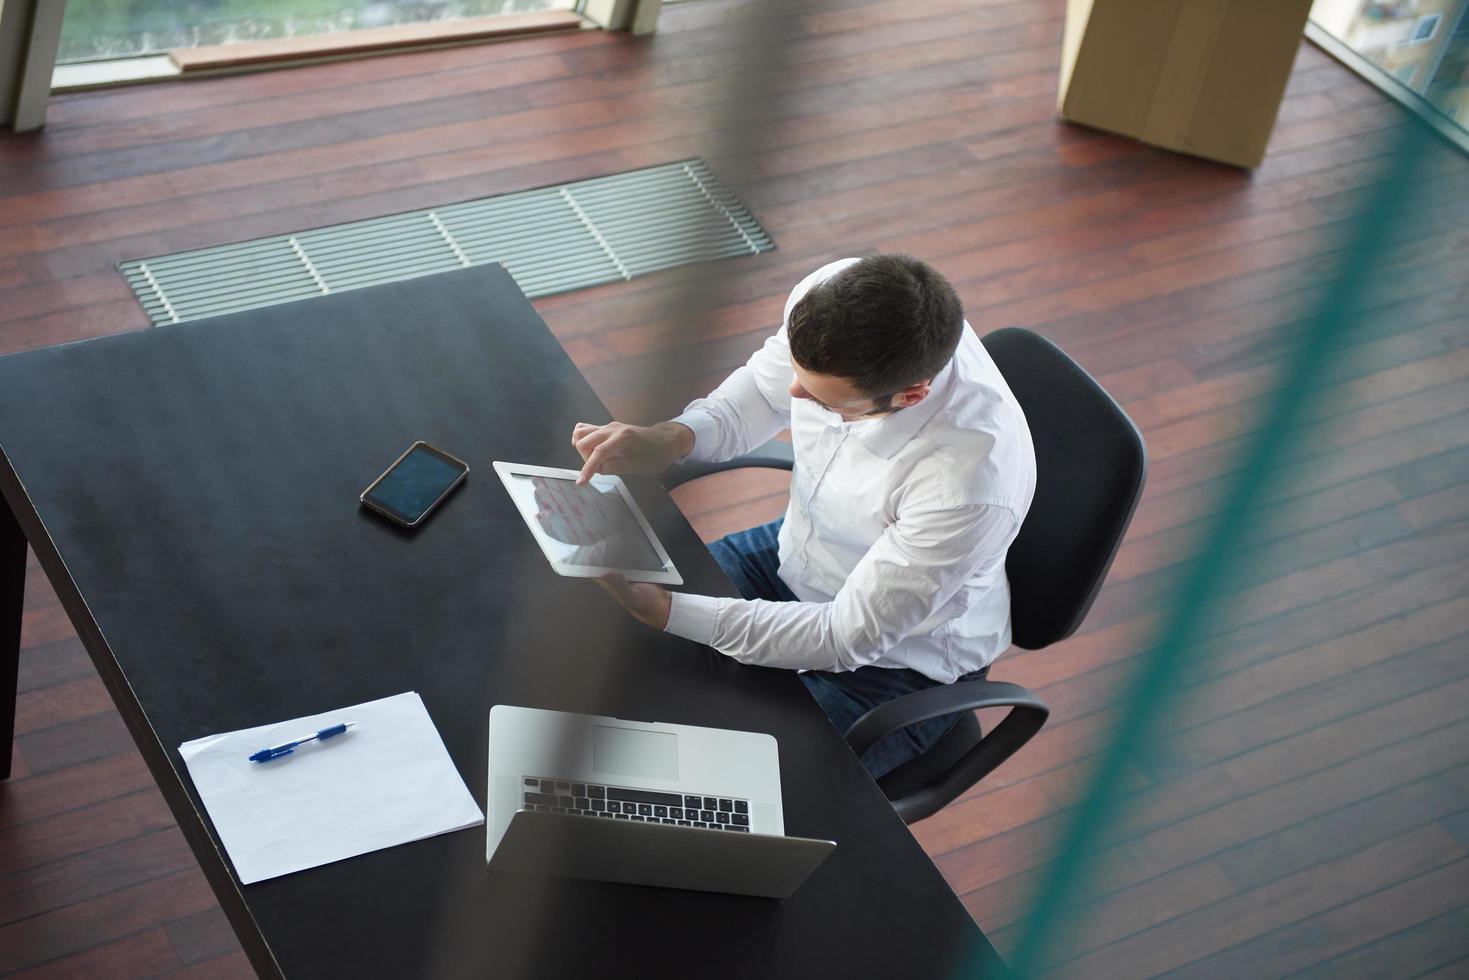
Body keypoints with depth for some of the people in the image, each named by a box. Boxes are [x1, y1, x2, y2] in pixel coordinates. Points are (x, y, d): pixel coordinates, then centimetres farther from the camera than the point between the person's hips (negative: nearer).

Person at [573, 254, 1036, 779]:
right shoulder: (830, 297, -25)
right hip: (794, 554, 6)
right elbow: (763, 388, -1)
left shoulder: (971, 483, -41)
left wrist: (667, 611, -32)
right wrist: (672, 438, -22)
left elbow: (851, 637, -27)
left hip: (898, 658, -6)